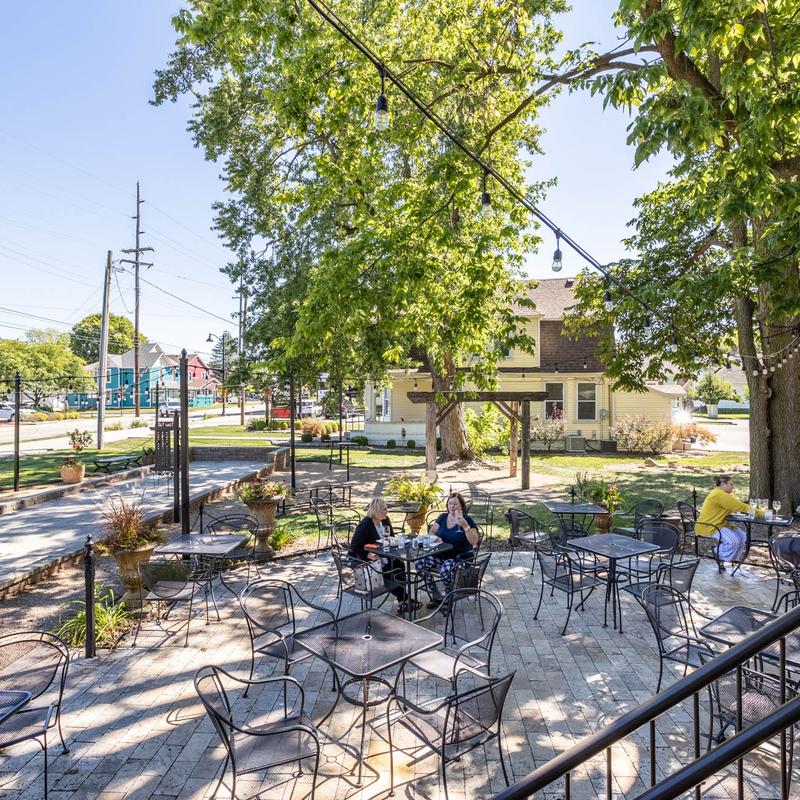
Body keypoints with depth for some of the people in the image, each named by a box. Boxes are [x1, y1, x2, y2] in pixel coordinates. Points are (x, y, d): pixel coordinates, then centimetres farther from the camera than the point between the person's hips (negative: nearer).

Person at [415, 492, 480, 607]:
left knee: (445, 570, -35)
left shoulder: (467, 519, -6)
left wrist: (465, 525, -27)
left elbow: (474, 541, -15)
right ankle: (436, 597, -1)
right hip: (441, 555, 6)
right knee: (419, 563, -18)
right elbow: (431, 532, 15)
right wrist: (435, 538, -8)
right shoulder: (443, 517, 9)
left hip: (460, 558, -5)